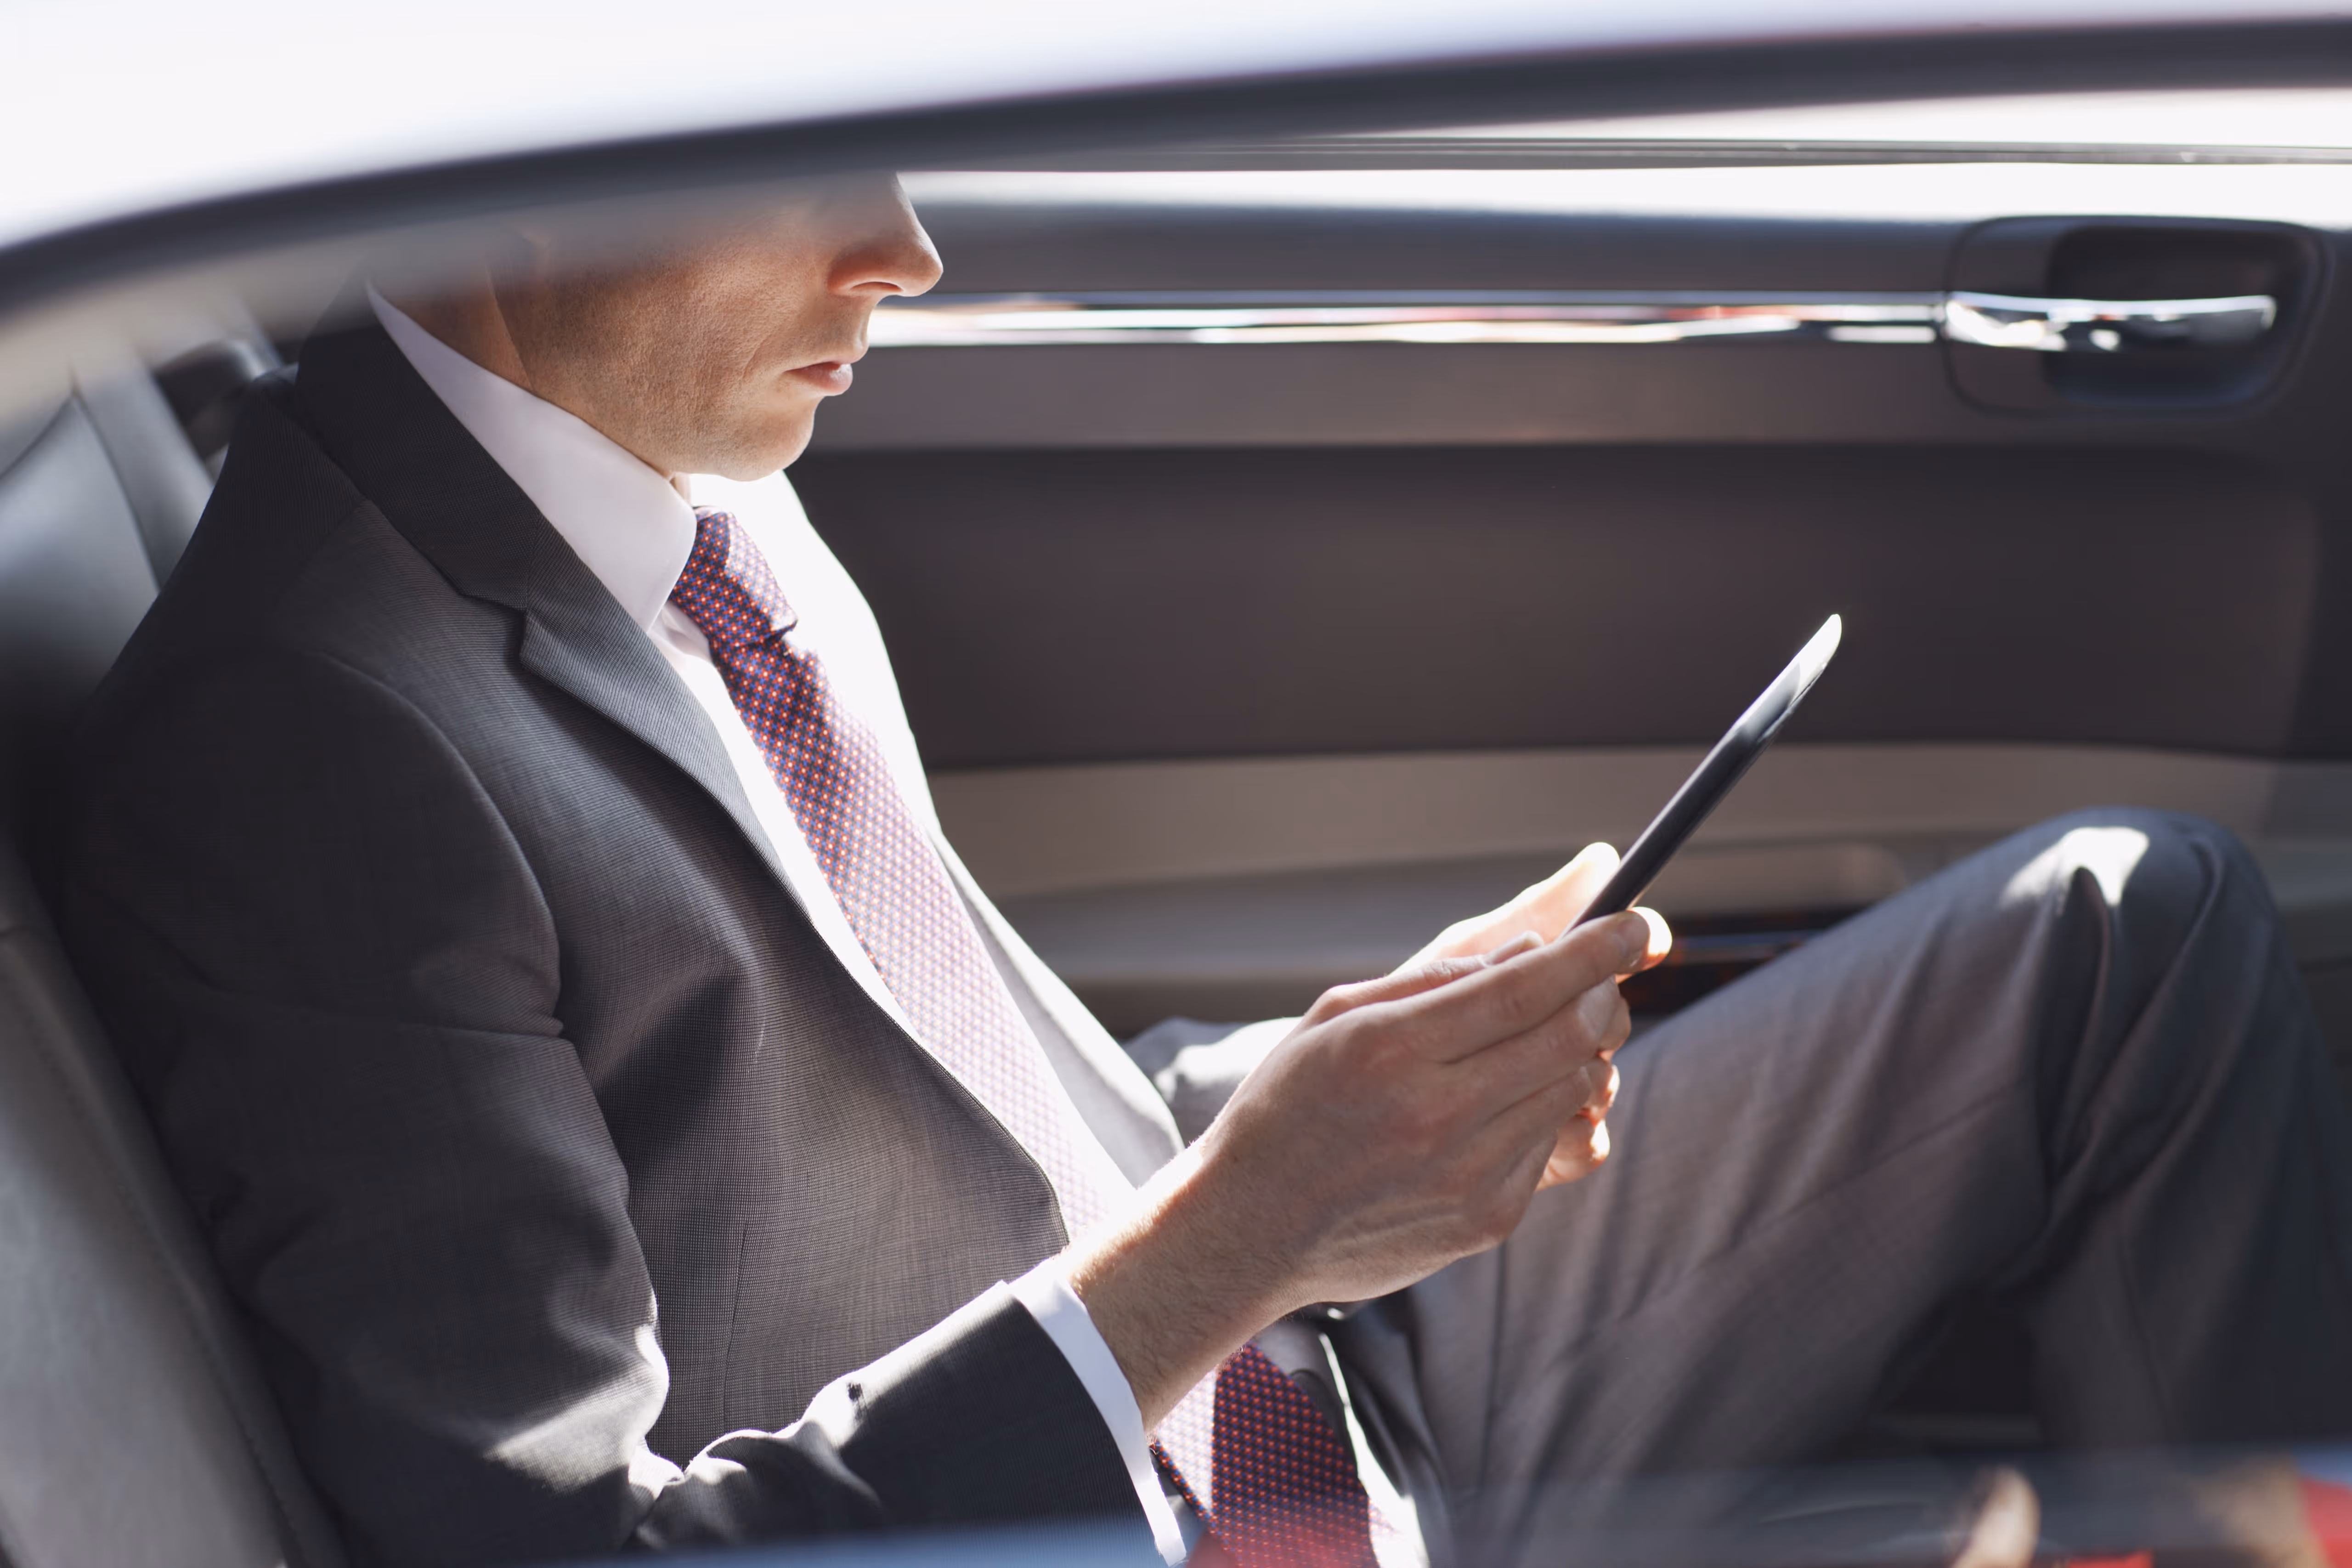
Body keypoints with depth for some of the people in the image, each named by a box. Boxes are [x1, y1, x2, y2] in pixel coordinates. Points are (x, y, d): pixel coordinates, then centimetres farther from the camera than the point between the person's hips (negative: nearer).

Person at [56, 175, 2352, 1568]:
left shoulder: (689, 484, 3)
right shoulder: (280, 749, -24)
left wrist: (1358, 1075, -2)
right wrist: (1214, 1252, -29)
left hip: (1307, 1355, 9)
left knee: (2134, 932, 5)